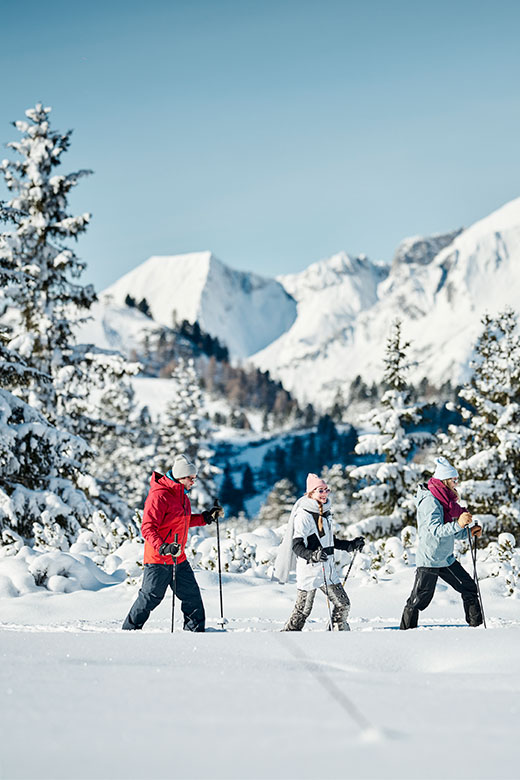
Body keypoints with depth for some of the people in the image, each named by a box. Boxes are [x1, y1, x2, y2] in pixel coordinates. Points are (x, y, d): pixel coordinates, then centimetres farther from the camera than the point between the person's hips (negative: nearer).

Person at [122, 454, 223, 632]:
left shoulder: (182, 495, 12)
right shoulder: (159, 495, -18)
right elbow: (147, 528, -22)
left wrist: (206, 517, 17)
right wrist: (163, 548, -34)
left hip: (178, 558, 8)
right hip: (158, 558, -8)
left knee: (191, 594, 9)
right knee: (151, 596, 0)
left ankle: (196, 629, 20)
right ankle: (130, 629, 15)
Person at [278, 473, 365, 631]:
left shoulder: (326, 513, 12)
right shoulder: (303, 516, -14)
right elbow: (297, 546, -20)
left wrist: (351, 545, 23)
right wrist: (313, 555, -37)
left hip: (328, 568, 7)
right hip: (309, 569, -7)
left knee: (343, 604, 8)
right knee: (303, 611, -2)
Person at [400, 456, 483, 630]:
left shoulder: (445, 501, 11)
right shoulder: (430, 502, -18)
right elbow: (436, 530, -29)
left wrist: (469, 532, 5)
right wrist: (458, 524, -39)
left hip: (447, 559, 9)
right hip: (429, 560, -9)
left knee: (469, 588, 9)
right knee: (420, 599, -2)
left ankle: (476, 624, 18)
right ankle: (406, 630, 11)